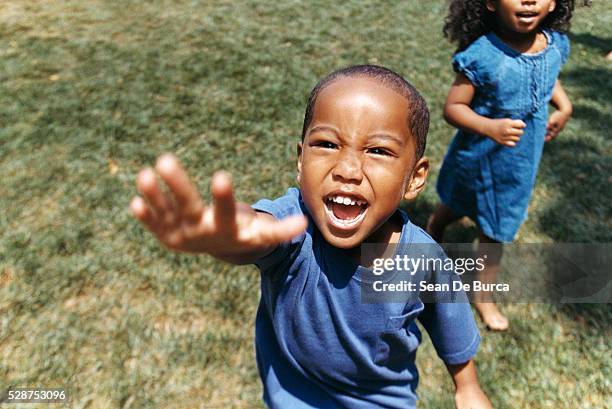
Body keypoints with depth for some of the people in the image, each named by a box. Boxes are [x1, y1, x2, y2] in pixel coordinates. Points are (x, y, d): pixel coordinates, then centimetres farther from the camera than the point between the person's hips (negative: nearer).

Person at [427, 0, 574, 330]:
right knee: (459, 204, 23)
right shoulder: (481, 55, -27)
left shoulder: (555, 45, -10)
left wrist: (564, 106, -4)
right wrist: (490, 127, -37)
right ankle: (434, 226, 61)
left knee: (496, 227, 18)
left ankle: (483, 295, 39)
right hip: (480, 158, -4)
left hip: (522, 158, 5)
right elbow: (453, 107, -22)